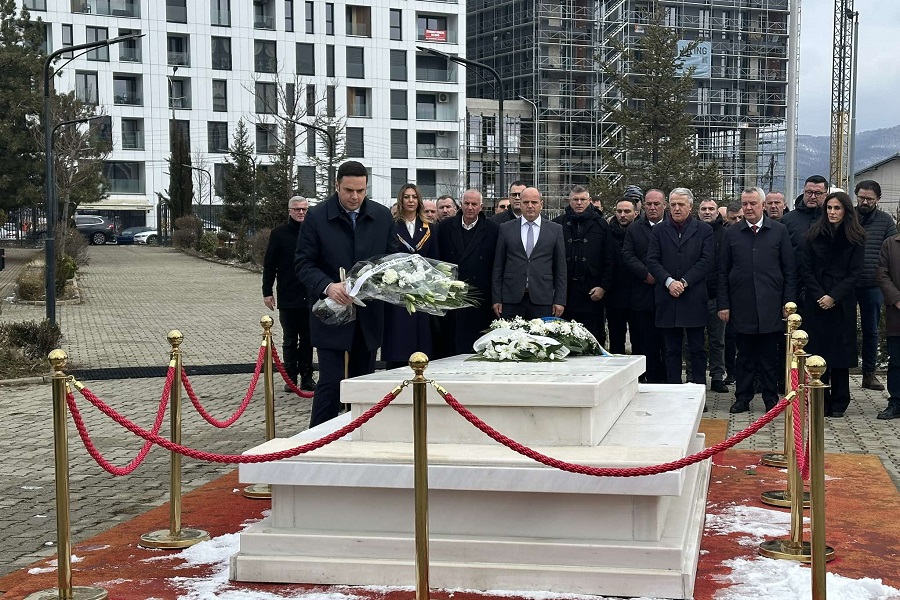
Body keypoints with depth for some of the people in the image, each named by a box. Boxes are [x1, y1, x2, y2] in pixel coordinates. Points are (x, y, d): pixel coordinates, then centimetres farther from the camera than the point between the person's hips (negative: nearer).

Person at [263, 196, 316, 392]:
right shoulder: (279, 234, 0)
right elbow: (269, 265, 2)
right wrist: (267, 292, -2)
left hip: (311, 296, 1)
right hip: (288, 297, -1)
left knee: (308, 339, 7)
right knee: (290, 340, 7)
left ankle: (306, 377, 15)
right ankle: (291, 377, 15)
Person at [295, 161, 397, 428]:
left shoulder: (383, 216, 3)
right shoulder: (316, 216, -6)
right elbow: (303, 264, -6)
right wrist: (327, 286, -24)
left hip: (368, 314, 4)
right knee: (330, 382, -8)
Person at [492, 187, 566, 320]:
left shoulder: (555, 229, 7)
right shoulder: (506, 228, 7)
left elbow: (560, 267, 7)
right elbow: (498, 267, 7)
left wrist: (560, 300, 1)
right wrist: (496, 299, 2)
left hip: (542, 300, 0)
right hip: (511, 299, 0)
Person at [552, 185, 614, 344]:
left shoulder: (600, 225, 6)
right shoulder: (558, 224, 6)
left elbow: (608, 259, 4)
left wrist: (603, 286, -4)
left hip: (592, 292, 0)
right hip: (565, 292, 0)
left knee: (595, 337, 2)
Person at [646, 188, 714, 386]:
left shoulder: (704, 230, 6)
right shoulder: (659, 230, 10)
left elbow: (706, 261, -3)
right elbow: (652, 261, 3)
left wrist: (684, 282, -12)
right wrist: (669, 282, -12)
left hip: (694, 298, -2)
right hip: (667, 299, 2)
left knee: (697, 349, 2)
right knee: (671, 350, 6)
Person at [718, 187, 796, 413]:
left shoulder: (779, 231, 5)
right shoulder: (731, 233, 7)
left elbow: (789, 270, 5)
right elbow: (723, 273, 8)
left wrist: (788, 302, -1)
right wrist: (723, 304, 1)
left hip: (770, 306, -1)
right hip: (741, 306, 1)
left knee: (769, 356, 4)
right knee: (744, 355, 6)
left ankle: (771, 399, 13)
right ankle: (743, 398, 14)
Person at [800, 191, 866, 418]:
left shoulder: (855, 238, 2)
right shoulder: (814, 235, 4)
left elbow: (855, 273, -3)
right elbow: (807, 270, 2)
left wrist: (834, 296, -12)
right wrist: (819, 295, -10)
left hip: (842, 303, -1)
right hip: (815, 302, 1)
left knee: (840, 350, 2)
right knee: (817, 350, 1)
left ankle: (839, 402, 10)